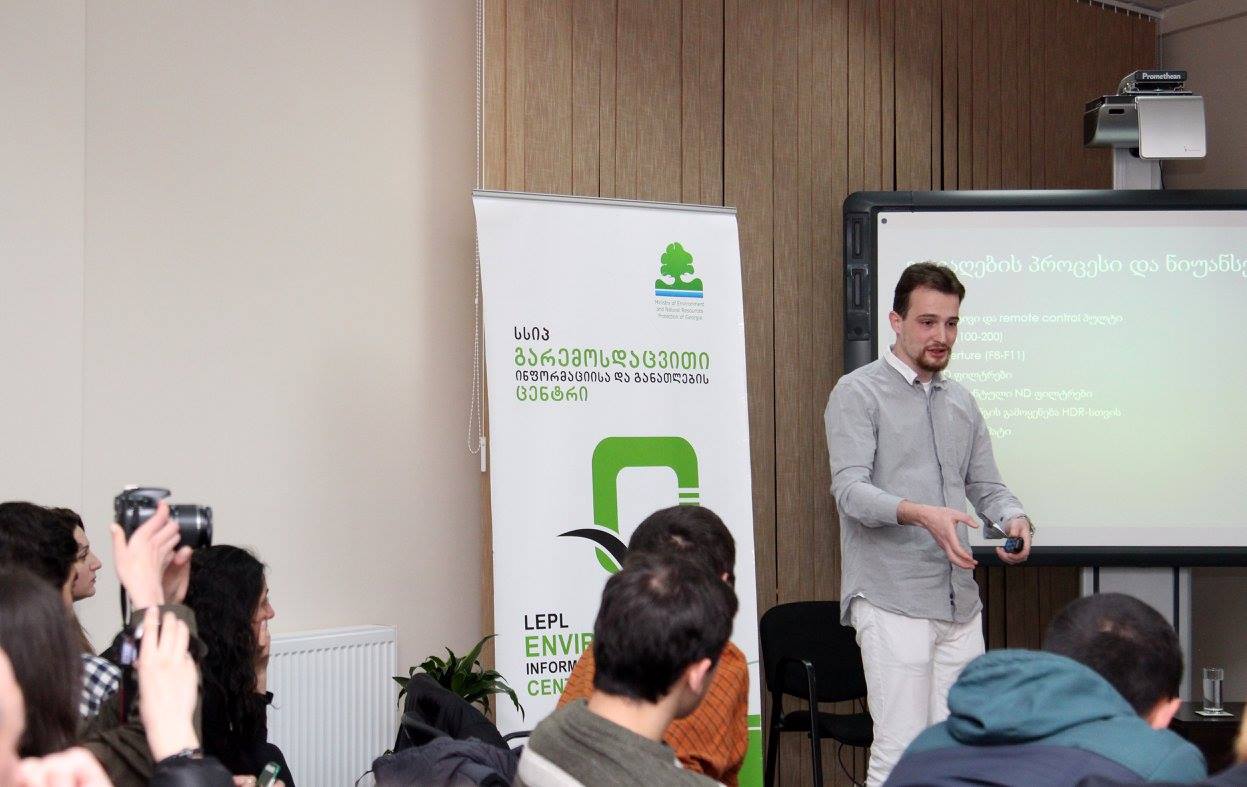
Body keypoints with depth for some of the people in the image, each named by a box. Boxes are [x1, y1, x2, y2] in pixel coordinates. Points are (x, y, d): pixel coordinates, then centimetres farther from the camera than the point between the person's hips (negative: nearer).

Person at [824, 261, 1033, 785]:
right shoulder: (858, 394, -3)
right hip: (892, 603, -6)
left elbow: (986, 486, 18)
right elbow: (850, 488, -14)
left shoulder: (961, 403, 18)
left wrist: (1015, 519, -6)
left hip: (961, 603, 6)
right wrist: (922, 514, -31)